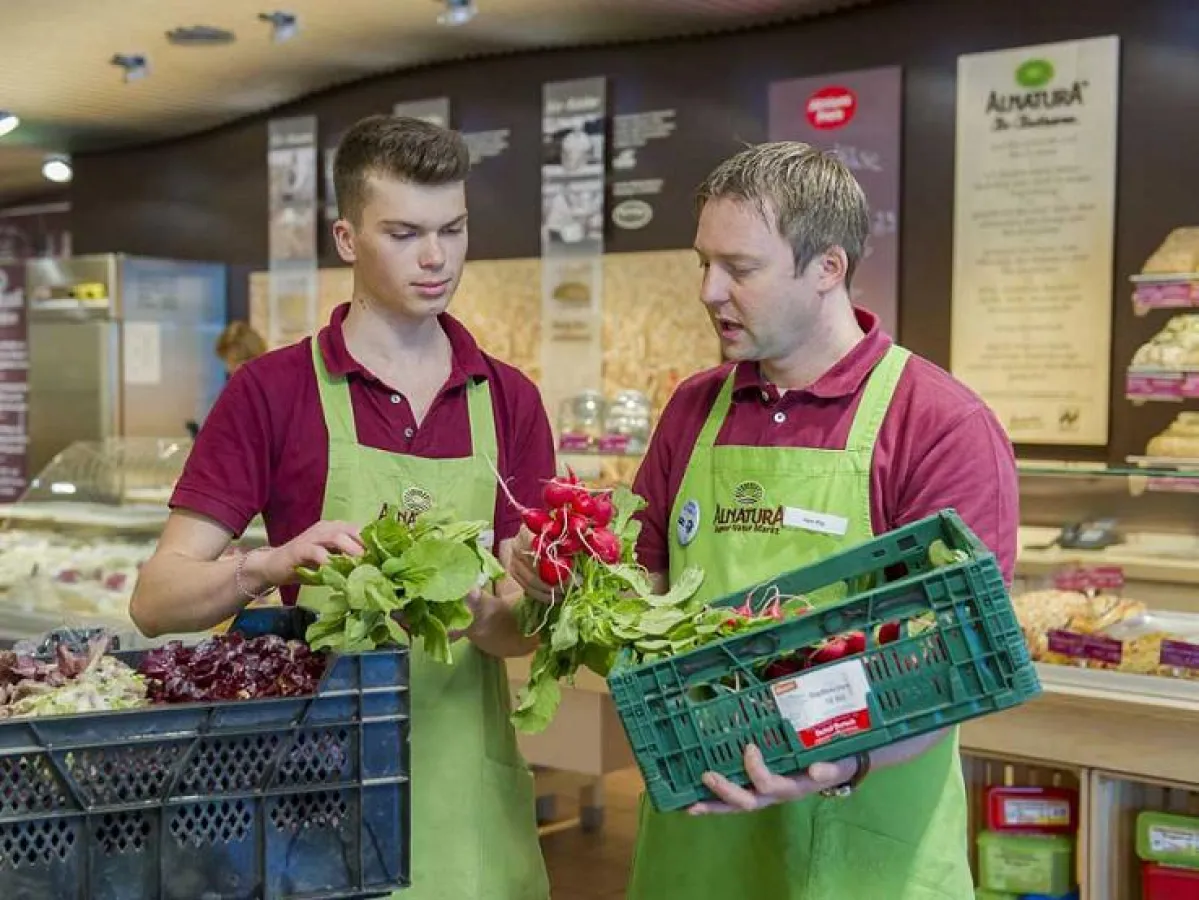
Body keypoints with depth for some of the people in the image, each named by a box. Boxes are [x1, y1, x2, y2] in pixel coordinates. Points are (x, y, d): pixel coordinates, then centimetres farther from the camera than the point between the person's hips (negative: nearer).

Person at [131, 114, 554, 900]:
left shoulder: (510, 400, 4)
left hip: (468, 777, 3)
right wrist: (269, 566, -28)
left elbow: (523, 626, 0)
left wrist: (481, 608, -23)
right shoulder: (273, 390, -5)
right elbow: (157, 599, -8)